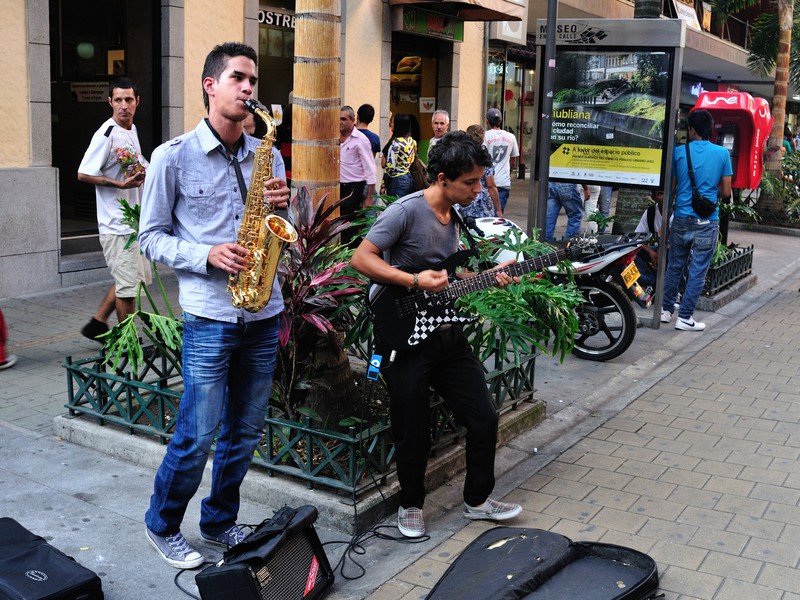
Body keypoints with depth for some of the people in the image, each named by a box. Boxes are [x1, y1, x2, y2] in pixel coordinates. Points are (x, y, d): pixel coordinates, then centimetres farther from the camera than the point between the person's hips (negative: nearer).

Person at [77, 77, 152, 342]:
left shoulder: (132, 129, 11)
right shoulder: (106, 134, -15)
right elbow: (83, 174, -18)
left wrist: (142, 172, 6)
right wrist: (121, 184, -24)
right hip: (116, 223, -9)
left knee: (134, 278, 18)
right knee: (129, 284, -2)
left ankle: (97, 324, 28)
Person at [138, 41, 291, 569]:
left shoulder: (267, 156, 9)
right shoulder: (174, 157, -3)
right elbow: (151, 237, 0)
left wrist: (283, 205, -7)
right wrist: (207, 256, -16)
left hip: (264, 312, 5)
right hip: (210, 314, -5)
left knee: (246, 432, 13)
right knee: (199, 434, -2)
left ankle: (220, 521, 32)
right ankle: (162, 526, 22)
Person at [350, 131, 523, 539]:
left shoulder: (454, 216, 10)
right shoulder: (407, 211, -16)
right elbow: (361, 259, -19)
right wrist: (415, 282, -24)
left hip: (446, 334, 8)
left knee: (484, 418, 10)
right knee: (413, 436, 4)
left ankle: (478, 500, 29)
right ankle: (410, 505, 29)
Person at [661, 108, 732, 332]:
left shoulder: (679, 152, -2)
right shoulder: (722, 153, -2)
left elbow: (671, 188, 1)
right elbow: (726, 191, -1)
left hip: (681, 219, 2)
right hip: (707, 221, -1)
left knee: (674, 266, 15)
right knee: (697, 271, 4)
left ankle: (666, 309, 22)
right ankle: (685, 317, 6)